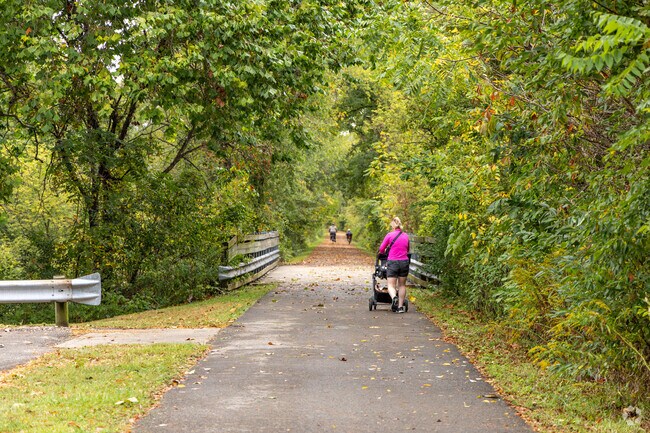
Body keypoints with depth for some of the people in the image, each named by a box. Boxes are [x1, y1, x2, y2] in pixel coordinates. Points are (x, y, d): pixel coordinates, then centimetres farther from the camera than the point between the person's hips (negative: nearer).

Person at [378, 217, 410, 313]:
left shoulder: (390, 235, -5)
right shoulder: (406, 236, 5)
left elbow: (381, 249, 2)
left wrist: (385, 252, 23)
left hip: (392, 262, -3)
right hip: (404, 262, 3)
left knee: (391, 285, 2)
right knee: (402, 285, 13)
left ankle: (394, 297, -29)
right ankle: (400, 307, 13)